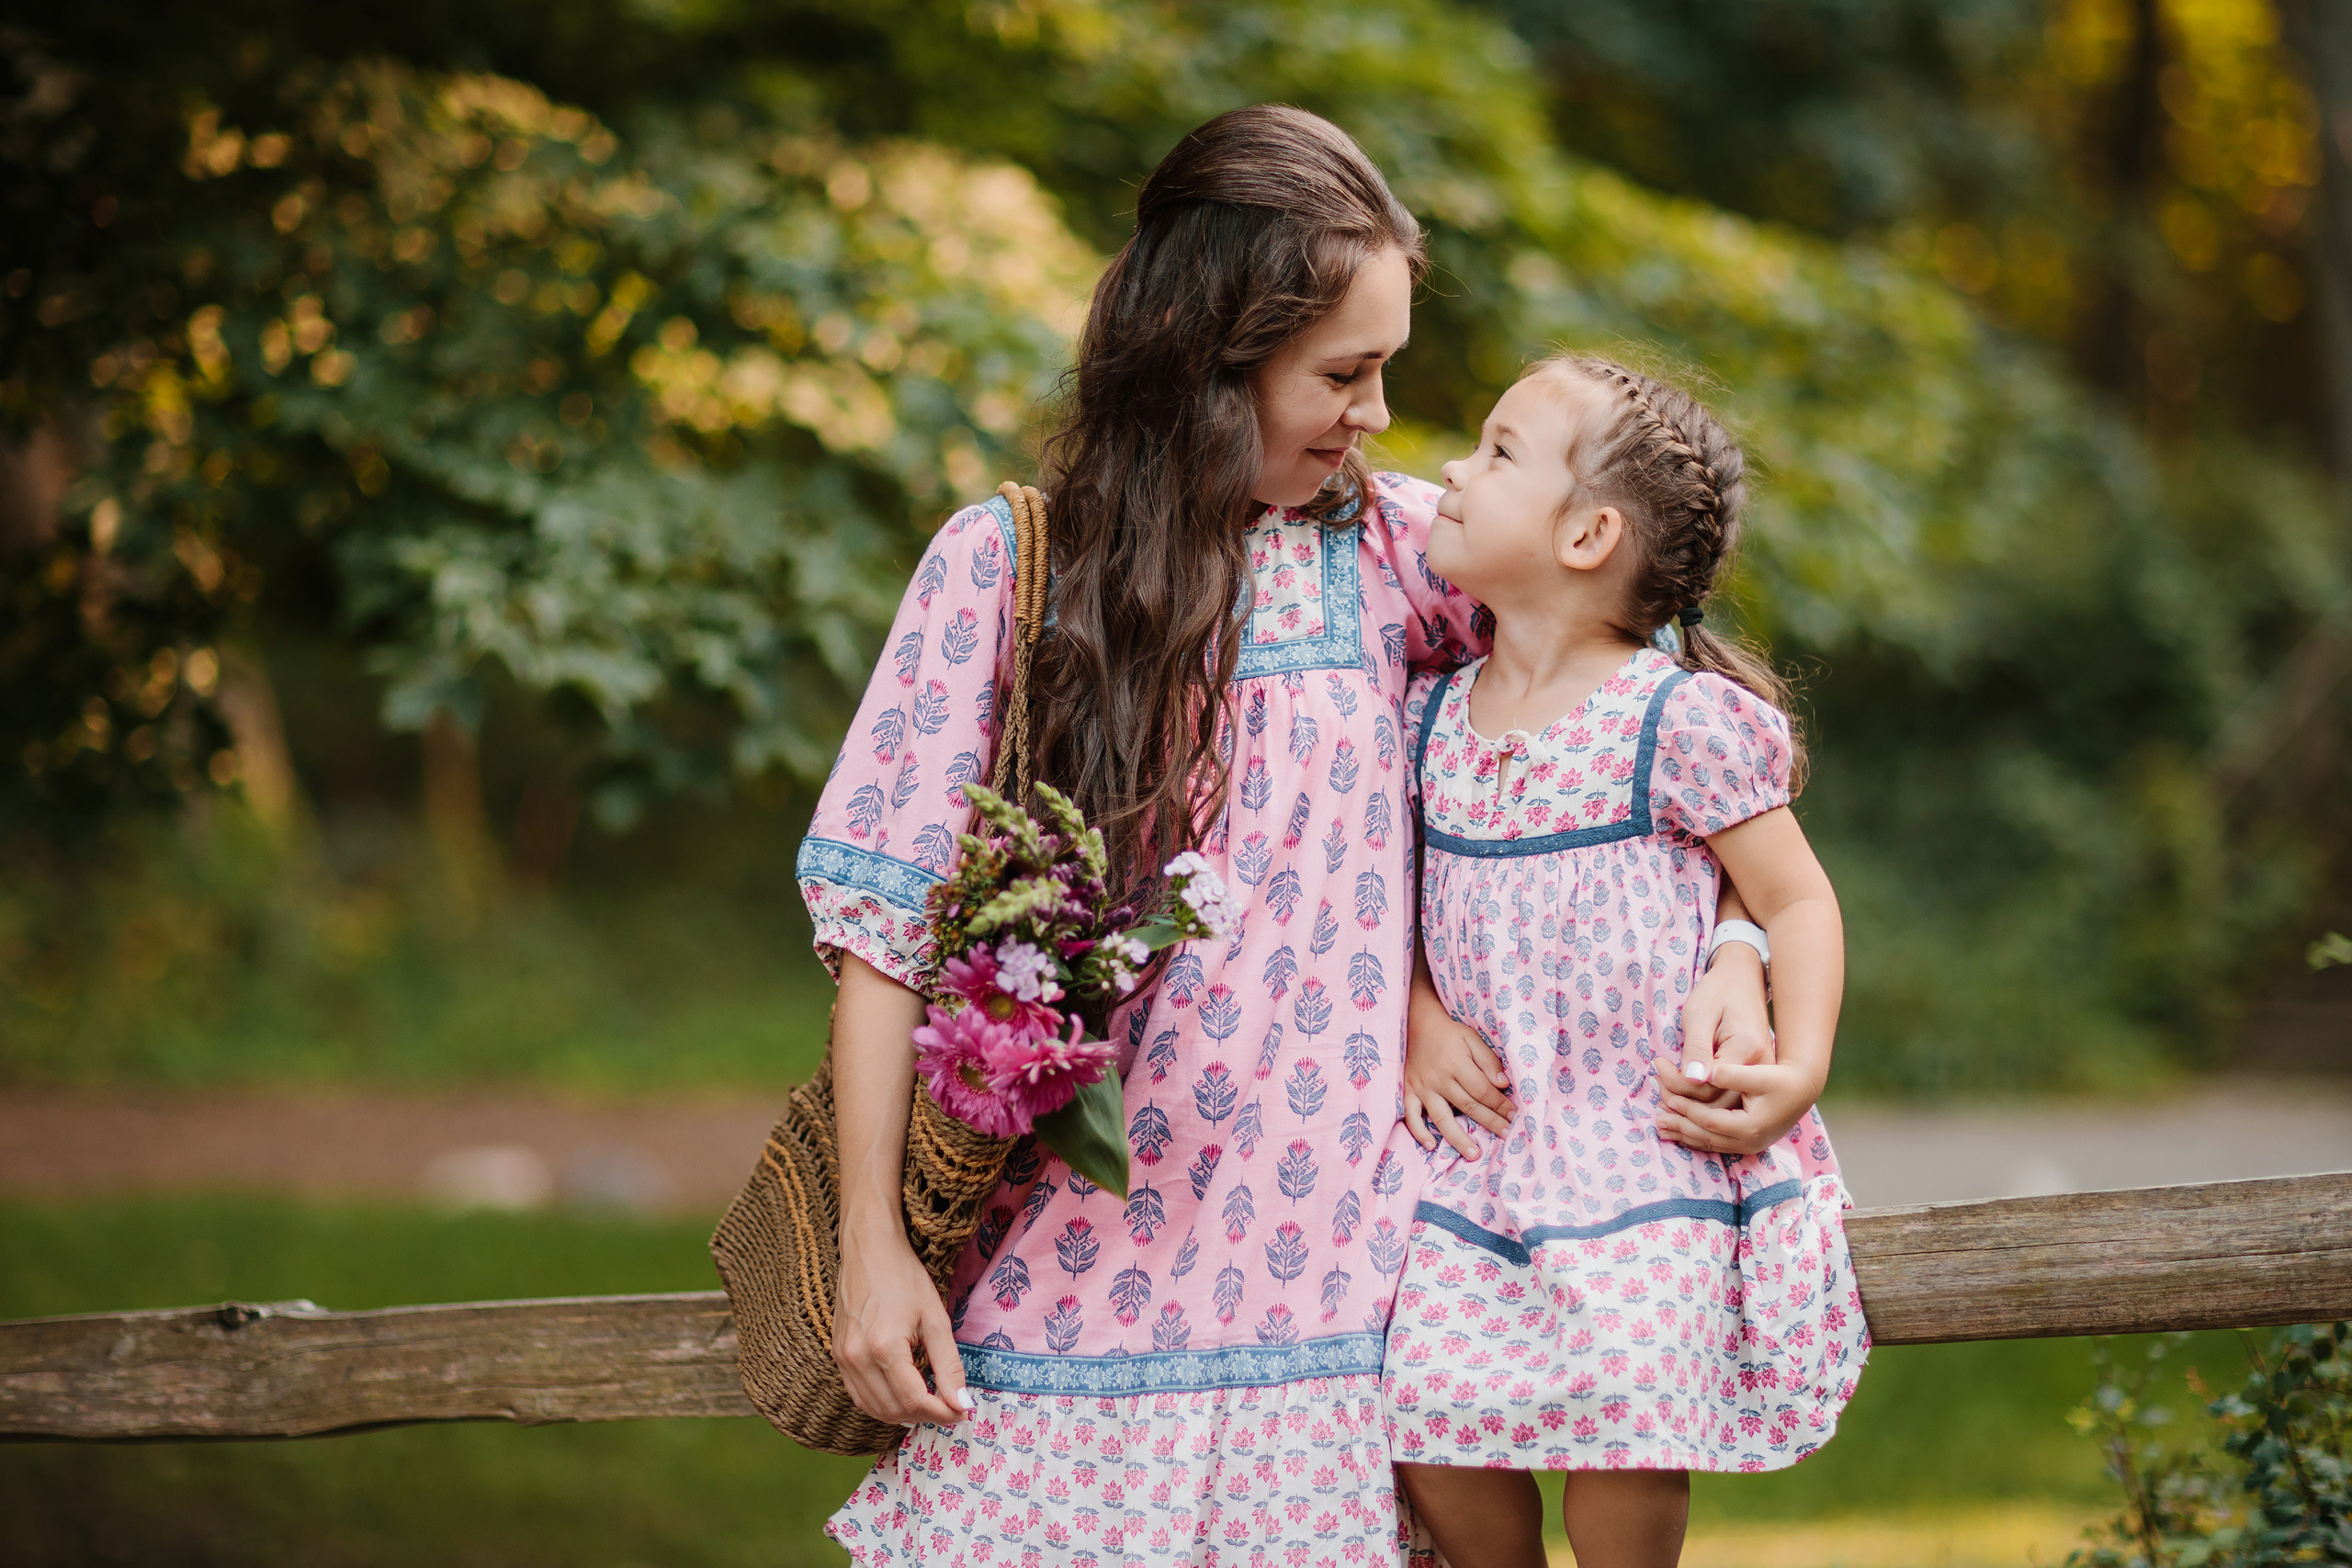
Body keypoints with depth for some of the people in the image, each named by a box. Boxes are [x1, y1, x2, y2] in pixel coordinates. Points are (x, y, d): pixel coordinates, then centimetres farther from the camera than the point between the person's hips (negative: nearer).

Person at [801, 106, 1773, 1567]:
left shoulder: (1399, 549, 3)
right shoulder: (1005, 565, -3)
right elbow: (888, 926, -2)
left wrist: (1733, 953, -8)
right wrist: (872, 1246, -5)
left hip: (1322, 1278, 2)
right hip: (1068, 1270, -2)